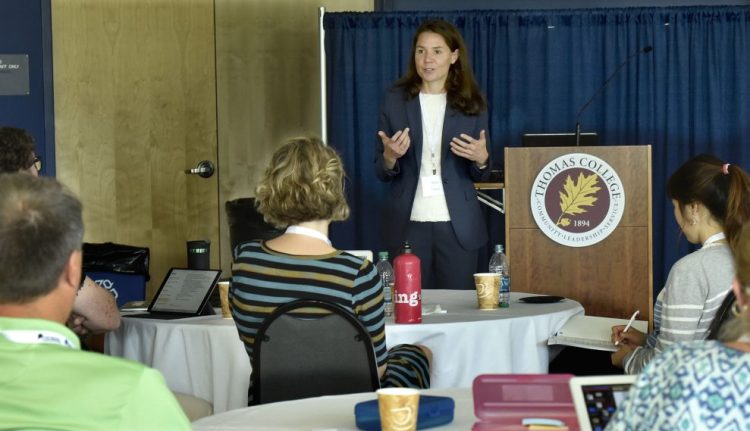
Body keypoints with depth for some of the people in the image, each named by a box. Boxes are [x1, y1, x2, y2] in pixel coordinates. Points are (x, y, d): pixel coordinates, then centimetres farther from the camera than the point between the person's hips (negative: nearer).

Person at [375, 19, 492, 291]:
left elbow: (481, 176, 8)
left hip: (457, 225, 0)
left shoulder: (472, 104, 4)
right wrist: (390, 156, -16)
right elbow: (381, 173, 5)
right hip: (408, 224, 0)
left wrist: (481, 159, -13)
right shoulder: (395, 100, 2)